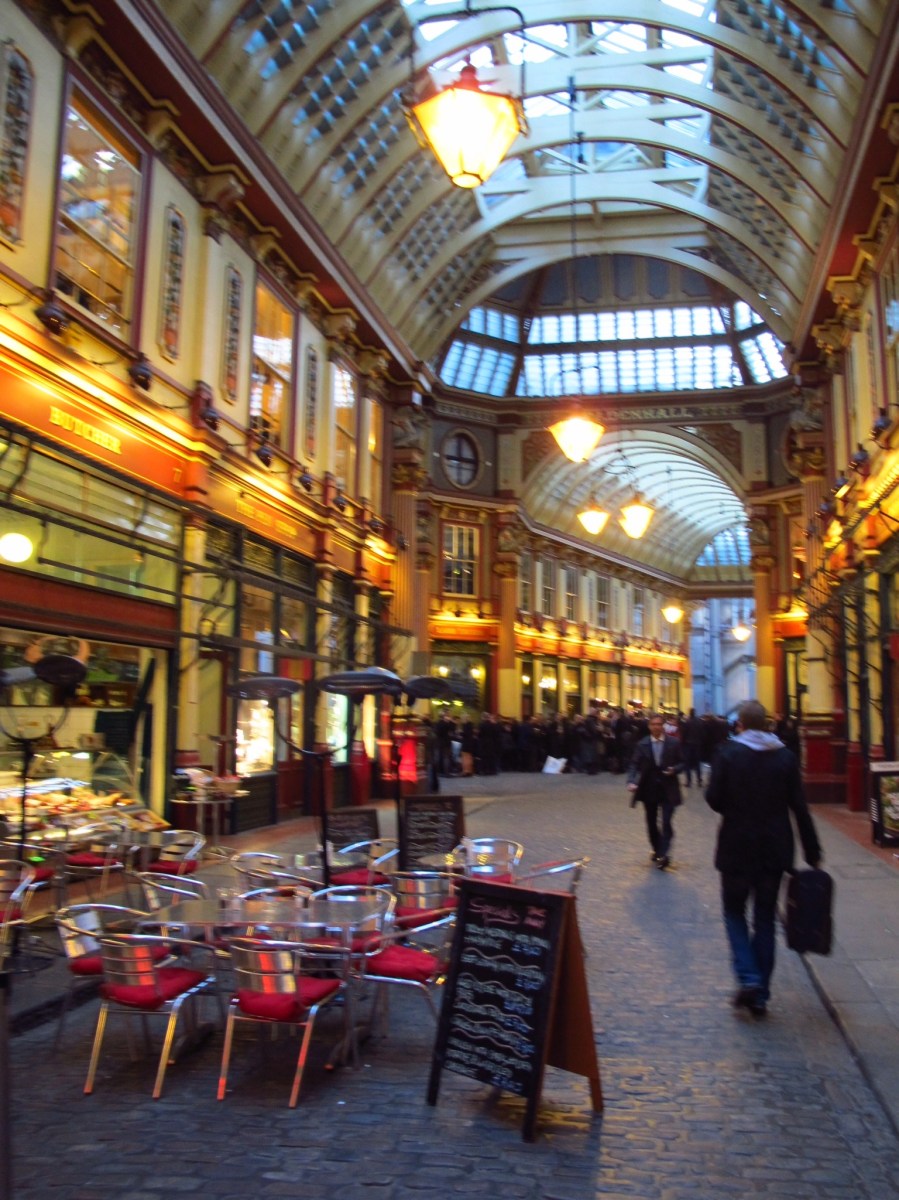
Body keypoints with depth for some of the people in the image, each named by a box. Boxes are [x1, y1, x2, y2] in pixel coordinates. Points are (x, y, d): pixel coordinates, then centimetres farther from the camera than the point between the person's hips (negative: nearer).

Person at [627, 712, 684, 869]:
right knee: (651, 822, 13)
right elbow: (634, 765, -5)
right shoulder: (642, 744, -1)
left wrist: (674, 769, -17)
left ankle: (663, 854, -11)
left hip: (668, 789, -2)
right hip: (649, 788, 2)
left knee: (667, 822, -12)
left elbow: (682, 762, 4)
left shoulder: (674, 743, -2)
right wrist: (631, 781, -22)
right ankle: (657, 850, 31)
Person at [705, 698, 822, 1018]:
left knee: (735, 911, 15)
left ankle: (748, 978, -2)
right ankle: (761, 995, 16)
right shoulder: (785, 757, -2)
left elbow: (714, 799, -12)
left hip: (737, 848, -3)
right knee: (765, 918, 12)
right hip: (775, 850, 3)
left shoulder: (727, 753, -10)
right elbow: (799, 807, -3)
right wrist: (812, 851, 3)